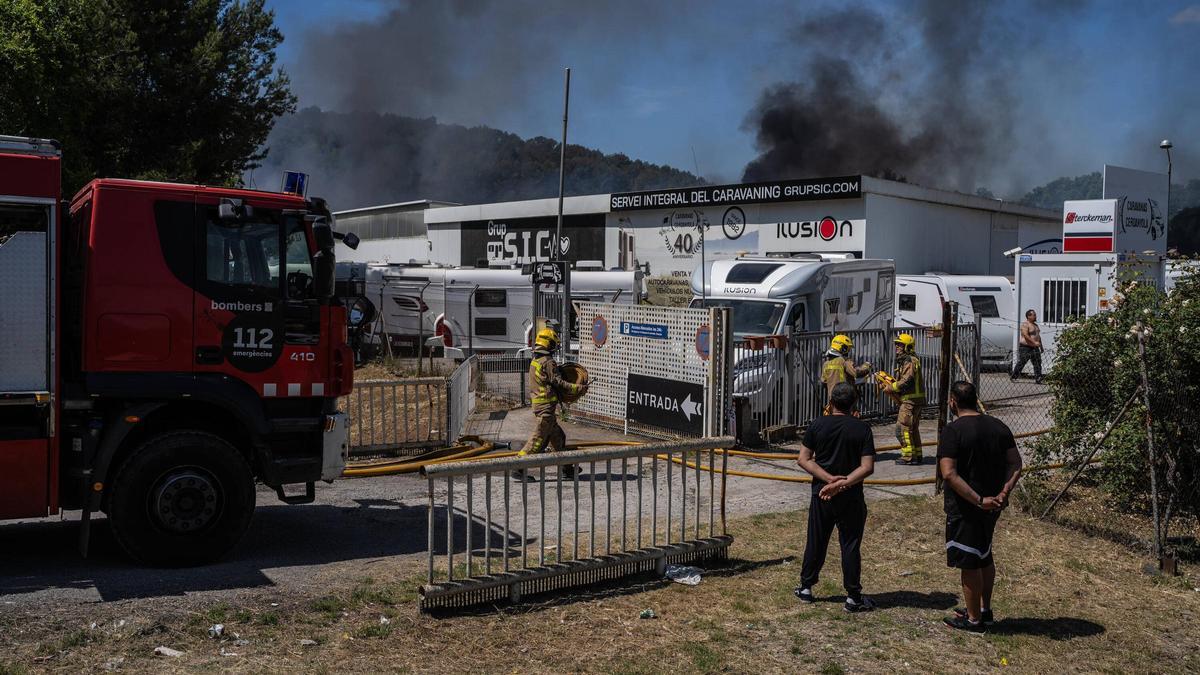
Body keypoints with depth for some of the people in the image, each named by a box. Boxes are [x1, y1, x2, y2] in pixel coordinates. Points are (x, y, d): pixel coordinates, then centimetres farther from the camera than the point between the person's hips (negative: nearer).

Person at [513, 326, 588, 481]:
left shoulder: (534, 362, 14)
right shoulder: (548, 362, -14)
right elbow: (558, 383, -15)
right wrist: (578, 388, -9)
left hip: (538, 405, 10)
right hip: (547, 406, -10)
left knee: (558, 437, 15)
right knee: (538, 439, -7)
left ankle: (567, 469, 21)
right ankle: (518, 467, -6)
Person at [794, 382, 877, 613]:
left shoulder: (818, 425, -4)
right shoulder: (862, 428, -8)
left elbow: (803, 460, -6)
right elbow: (867, 467, -15)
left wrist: (830, 479, -12)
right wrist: (841, 484, -18)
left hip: (821, 495, 2)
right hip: (851, 498, -2)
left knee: (815, 542, 13)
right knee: (850, 545, 6)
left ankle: (806, 587, 24)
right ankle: (853, 597, 11)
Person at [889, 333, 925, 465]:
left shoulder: (910, 361, -15)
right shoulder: (904, 361, 17)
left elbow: (907, 381, -23)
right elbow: (901, 379, 19)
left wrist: (892, 387, -14)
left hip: (911, 400, -11)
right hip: (914, 400, 11)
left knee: (903, 428, -9)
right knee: (913, 429, 16)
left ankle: (908, 456, -6)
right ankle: (917, 455, 23)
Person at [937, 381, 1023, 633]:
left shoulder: (953, 431, -17)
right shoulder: (999, 427, 4)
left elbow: (949, 474, -25)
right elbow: (1016, 464, 1)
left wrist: (979, 501, -23)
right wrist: (1005, 491, -10)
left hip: (965, 508, -7)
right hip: (993, 506, 7)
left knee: (969, 563, 5)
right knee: (985, 556, 22)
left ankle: (973, 619, 17)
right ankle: (985, 610, 35)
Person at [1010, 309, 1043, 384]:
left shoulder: (1035, 325, 18)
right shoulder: (1025, 324, -11)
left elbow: (1038, 336, 24)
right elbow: (1025, 335, -23)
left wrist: (1041, 346, 21)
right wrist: (1034, 342, -27)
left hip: (1035, 347, 8)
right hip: (1025, 347, -8)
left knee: (1038, 363, -1)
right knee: (1021, 362, -4)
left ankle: (1038, 379, -2)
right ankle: (1014, 377, 6)